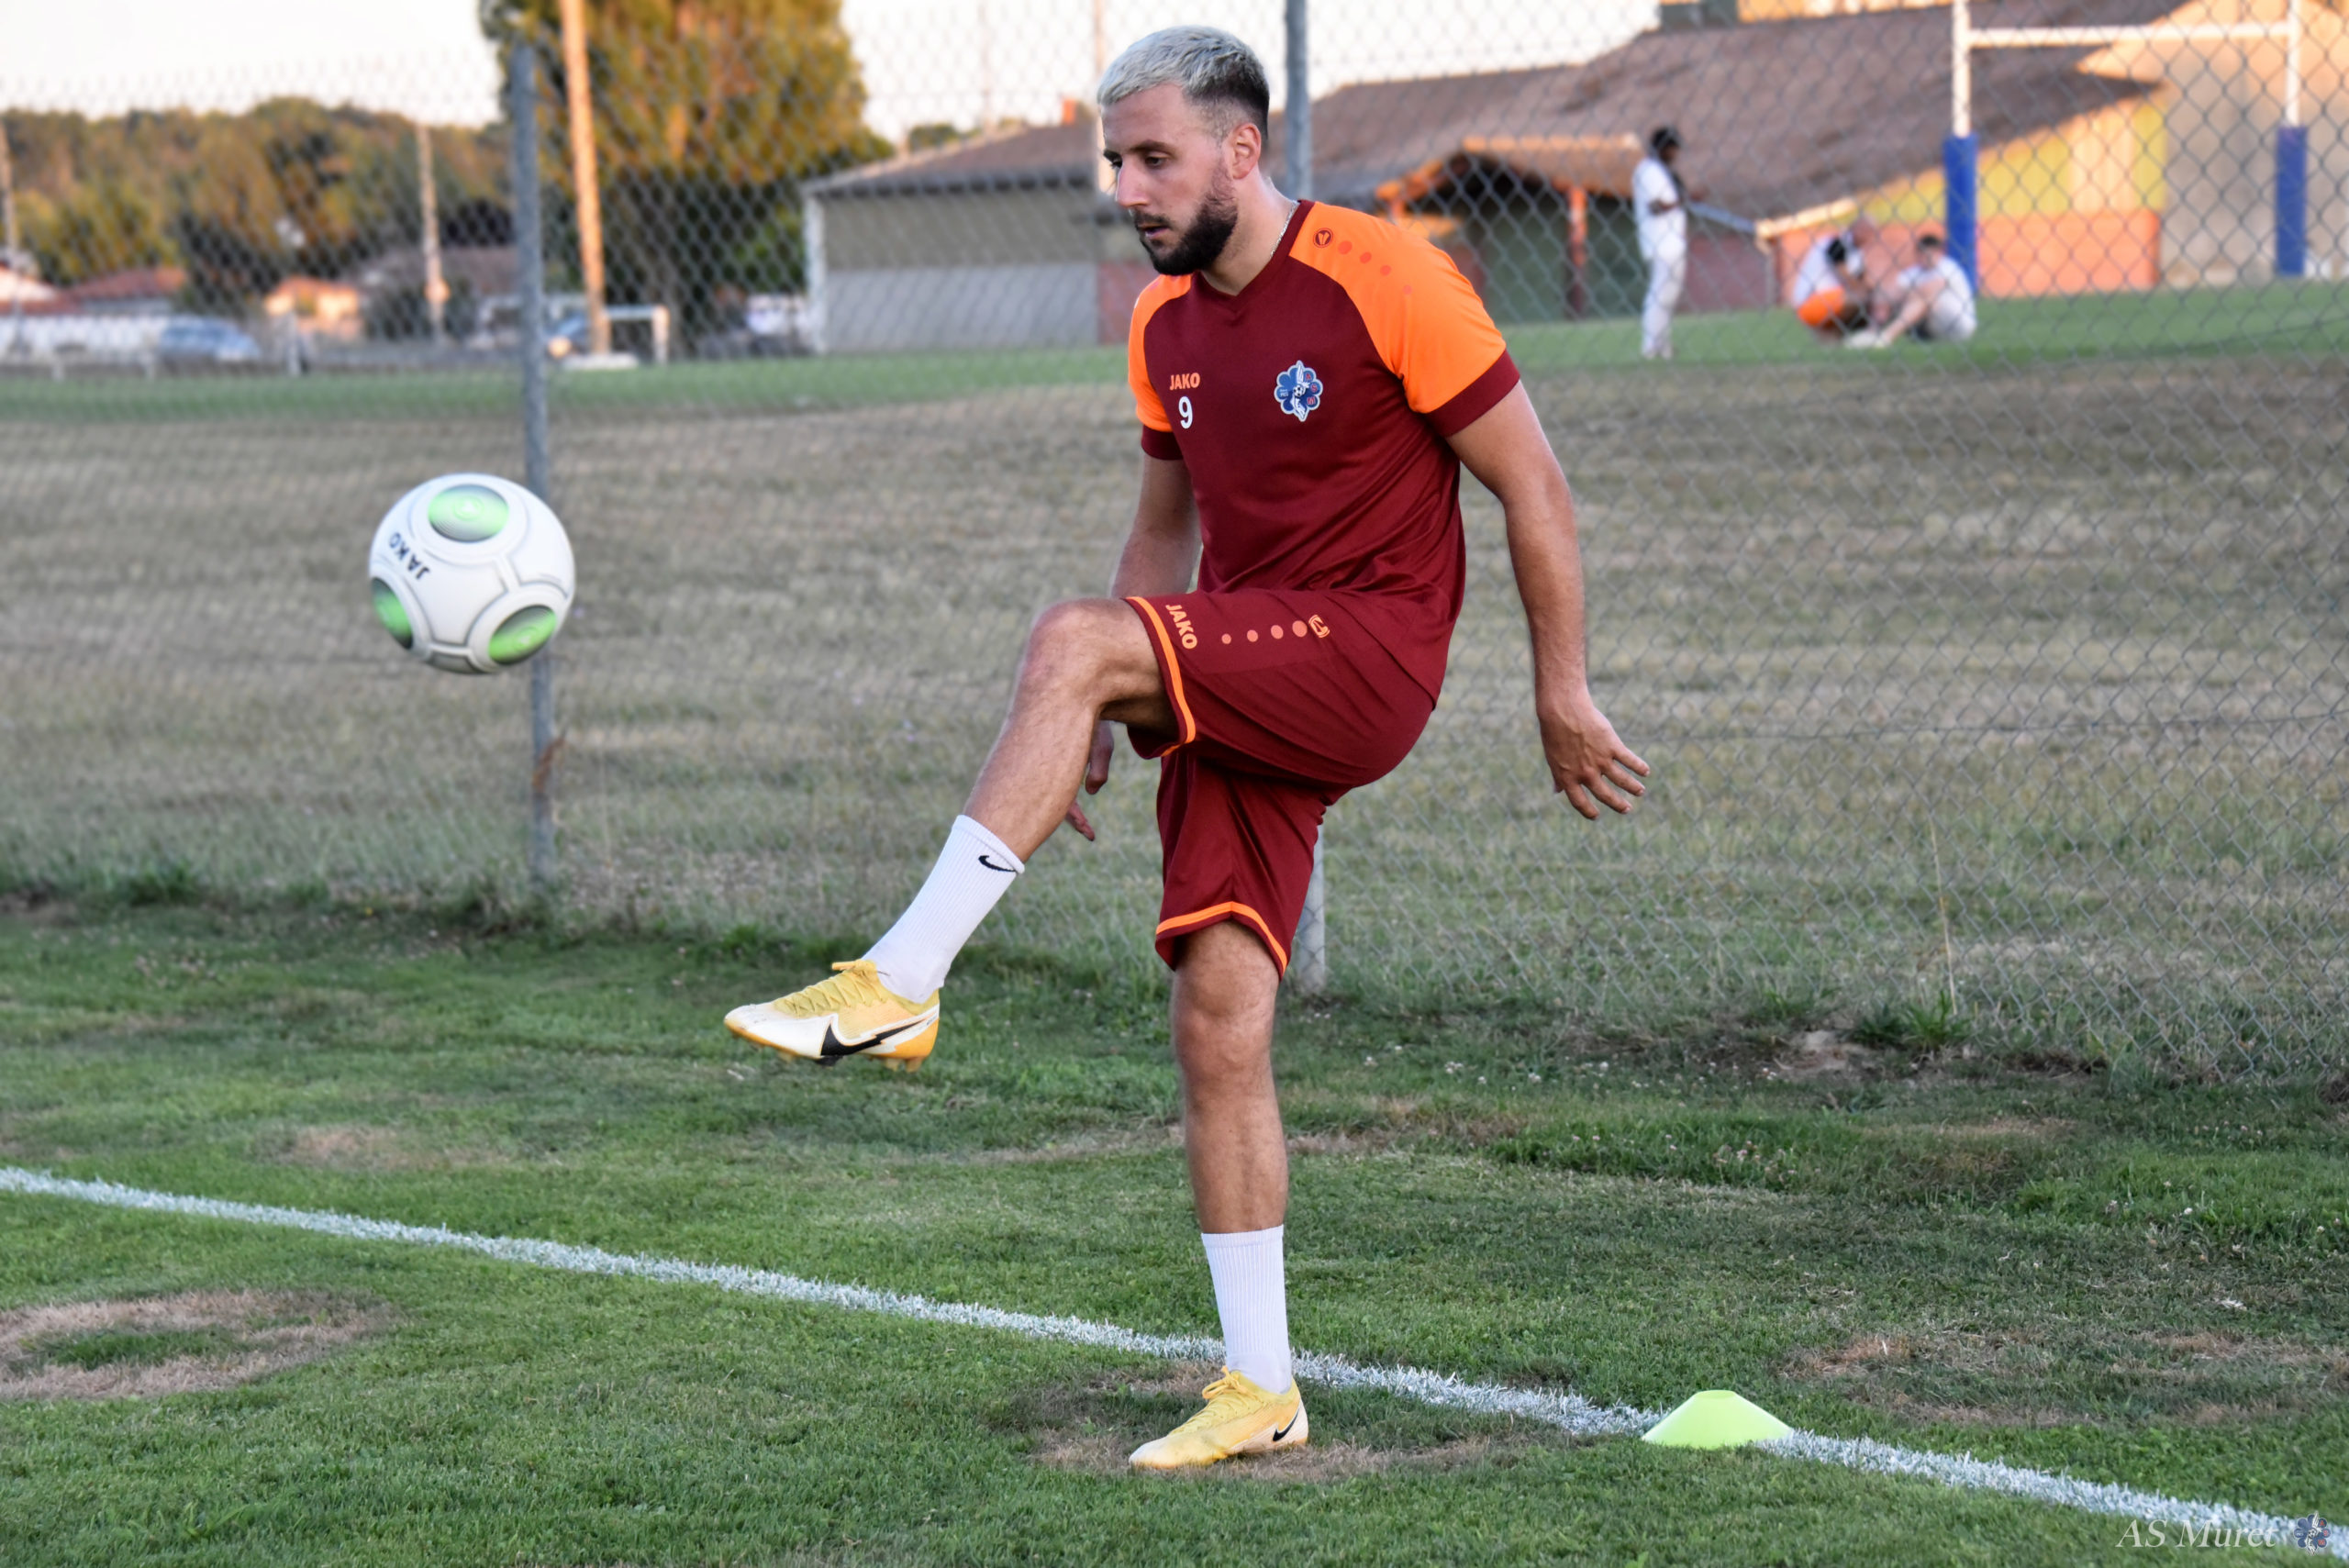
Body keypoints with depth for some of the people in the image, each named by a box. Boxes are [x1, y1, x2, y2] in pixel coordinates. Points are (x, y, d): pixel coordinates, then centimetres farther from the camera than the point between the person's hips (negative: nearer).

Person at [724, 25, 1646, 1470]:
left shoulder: (1382, 280, -9)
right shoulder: (1166, 326, 12)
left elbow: (1532, 484, -5)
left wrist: (1563, 694, -5)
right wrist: (1096, 727, 15)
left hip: (1372, 654, -7)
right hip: (1236, 688, 7)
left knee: (1069, 643, -28)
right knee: (1218, 1012, -3)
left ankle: (901, 985, -24)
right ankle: (1262, 1389, 4)